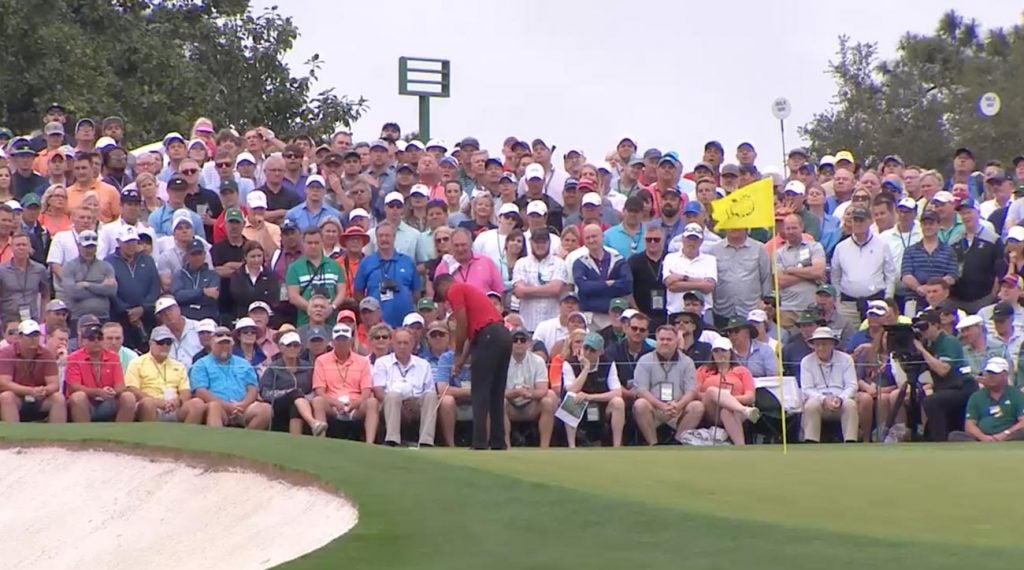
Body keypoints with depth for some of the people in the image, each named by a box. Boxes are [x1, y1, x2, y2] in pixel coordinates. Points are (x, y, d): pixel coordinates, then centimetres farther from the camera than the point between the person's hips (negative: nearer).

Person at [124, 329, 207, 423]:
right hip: (152, 408, -4)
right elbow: (132, 391, -2)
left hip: (175, 410, 4)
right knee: (148, 402, -39)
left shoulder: (178, 366, 24)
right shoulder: (137, 363, 11)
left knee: (198, 403, -25)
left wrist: (178, 401, -11)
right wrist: (157, 402, -17)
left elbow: (186, 392, 15)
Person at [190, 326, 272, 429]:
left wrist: (243, 405, -9)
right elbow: (200, 392, -1)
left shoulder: (243, 364, 26)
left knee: (265, 409, -27)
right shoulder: (201, 365, 14)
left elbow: (253, 389, 15)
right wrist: (227, 406, -13)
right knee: (214, 407, -40)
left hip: (243, 409, 3)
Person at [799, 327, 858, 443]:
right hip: (818, 400, -1)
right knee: (811, 405, -35)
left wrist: (840, 399, -21)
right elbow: (806, 389, -2)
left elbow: (852, 385, 0)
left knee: (850, 404, -32)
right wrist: (824, 399, -20)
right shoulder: (806, 362, 6)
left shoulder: (845, 359, 7)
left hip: (841, 402, 1)